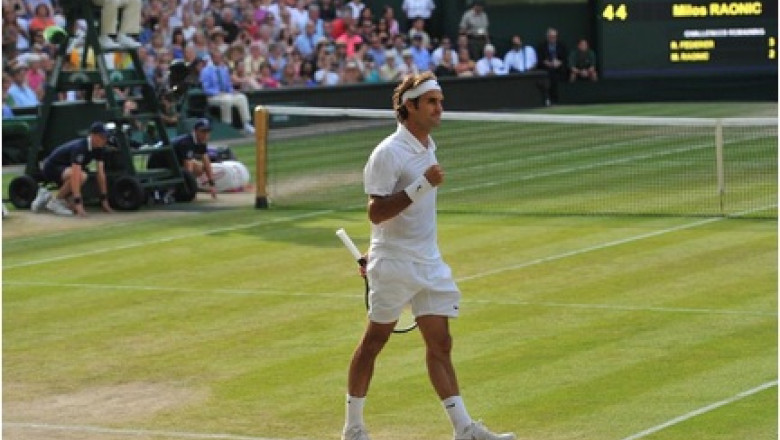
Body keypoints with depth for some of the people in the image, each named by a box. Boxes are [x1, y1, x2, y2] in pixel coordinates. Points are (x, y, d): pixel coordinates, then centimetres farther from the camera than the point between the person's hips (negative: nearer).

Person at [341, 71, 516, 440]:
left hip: (429, 264, 7)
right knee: (374, 341, 3)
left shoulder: (427, 147, 12)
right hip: (394, 266, -7)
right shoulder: (388, 153, -15)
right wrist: (422, 185, -27)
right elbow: (376, 213, -21)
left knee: (440, 343, 2)